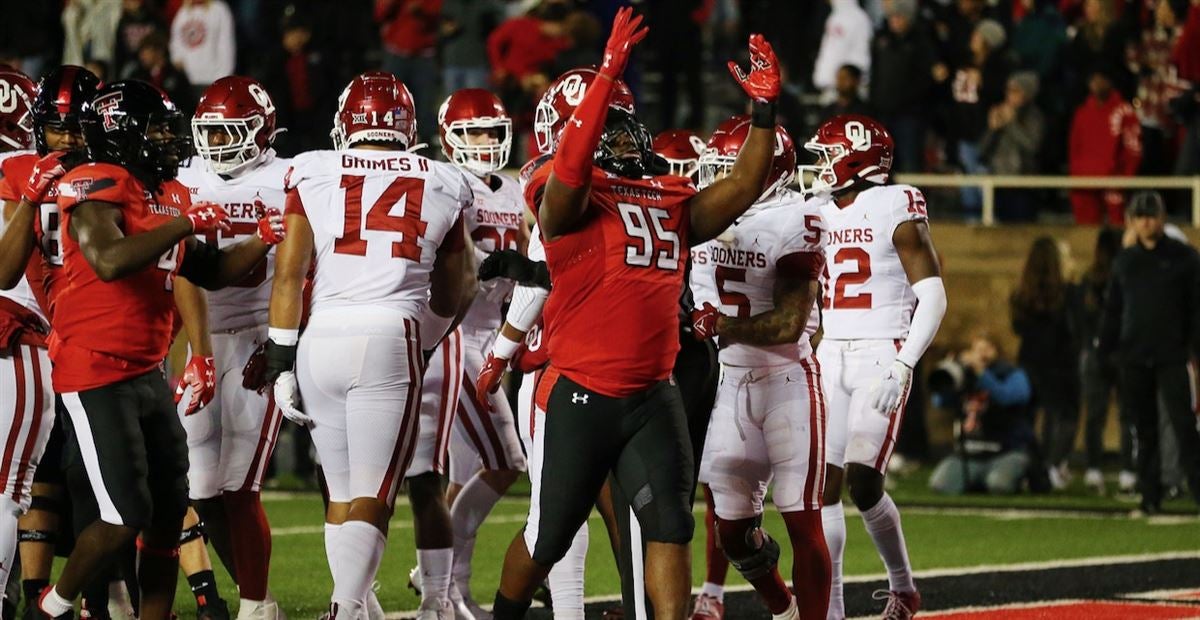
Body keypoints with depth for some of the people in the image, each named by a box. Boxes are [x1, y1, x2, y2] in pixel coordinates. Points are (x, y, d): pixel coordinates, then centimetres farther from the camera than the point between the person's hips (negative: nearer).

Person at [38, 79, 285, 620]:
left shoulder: (170, 196, 13)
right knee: (125, 518, -9)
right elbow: (110, 261, -30)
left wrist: (264, 241, 8)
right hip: (97, 374, -9)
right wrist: (186, 223, -22)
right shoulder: (98, 188, -13)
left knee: (169, 514, 7)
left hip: (148, 373, 9)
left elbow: (211, 272, 23)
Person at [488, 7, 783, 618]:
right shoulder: (573, 200, -8)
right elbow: (571, 163, -28)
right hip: (580, 397, -5)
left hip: (653, 397, 5)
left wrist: (764, 109, -2)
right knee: (549, 535, 8)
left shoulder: (673, 205, 12)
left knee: (671, 525, -4)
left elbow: (742, 188, 10)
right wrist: (608, 75, -36)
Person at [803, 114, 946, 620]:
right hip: (829, 359, 6)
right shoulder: (819, 214, 12)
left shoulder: (895, 209, -8)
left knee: (863, 483, -13)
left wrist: (902, 368, -19)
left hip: (881, 355, -6)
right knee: (824, 483, -1)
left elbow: (932, 296, -11)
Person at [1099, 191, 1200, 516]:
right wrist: (1104, 352, 7)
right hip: (1133, 358, 3)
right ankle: (1150, 497, 10)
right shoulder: (1124, 261, 10)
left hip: (1172, 356, -3)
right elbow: (1112, 311, 14)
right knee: (1144, 430, 6)